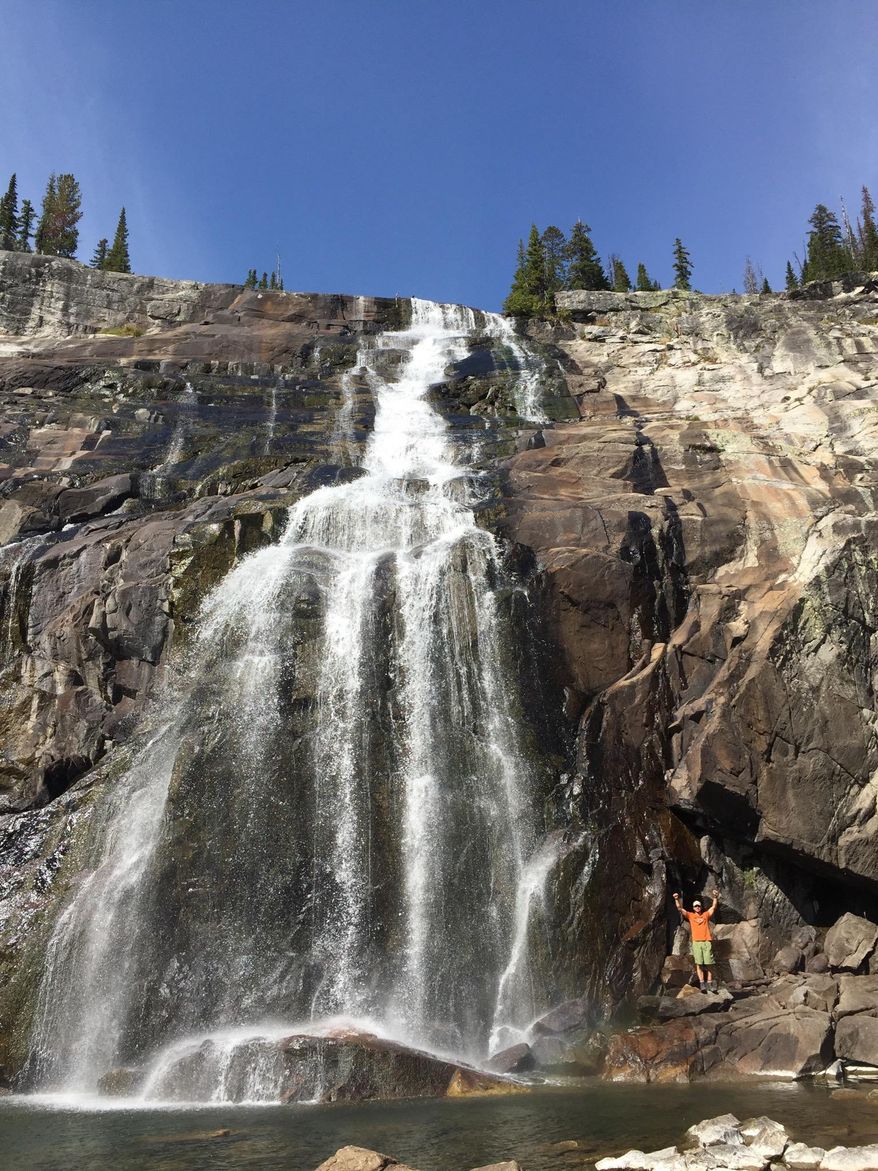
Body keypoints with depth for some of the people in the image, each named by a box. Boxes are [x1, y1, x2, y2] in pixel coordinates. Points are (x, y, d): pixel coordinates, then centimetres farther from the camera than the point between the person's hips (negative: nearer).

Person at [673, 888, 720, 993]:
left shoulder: (706, 914, 16)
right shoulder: (690, 915, 14)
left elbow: (714, 907, 9)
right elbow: (680, 908, 9)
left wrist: (715, 897, -7)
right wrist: (676, 899, -5)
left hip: (707, 942, 0)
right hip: (696, 942, 0)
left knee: (709, 964, -2)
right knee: (699, 964, -6)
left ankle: (710, 984, 1)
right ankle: (702, 984, -6)